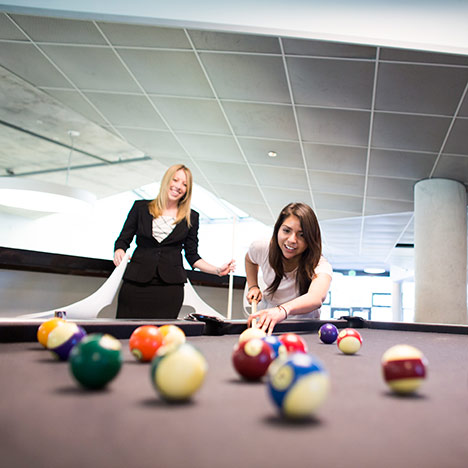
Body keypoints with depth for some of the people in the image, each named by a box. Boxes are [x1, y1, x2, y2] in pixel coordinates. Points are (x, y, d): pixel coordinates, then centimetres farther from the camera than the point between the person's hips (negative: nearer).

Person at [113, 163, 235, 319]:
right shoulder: (141, 207, 8)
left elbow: (192, 256, 11)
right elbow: (123, 240, 9)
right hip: (136, 283, 0)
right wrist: (119, 252, -13)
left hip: (170, 286, 0)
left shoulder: (191, 217, 9)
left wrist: (218, 270, -2)